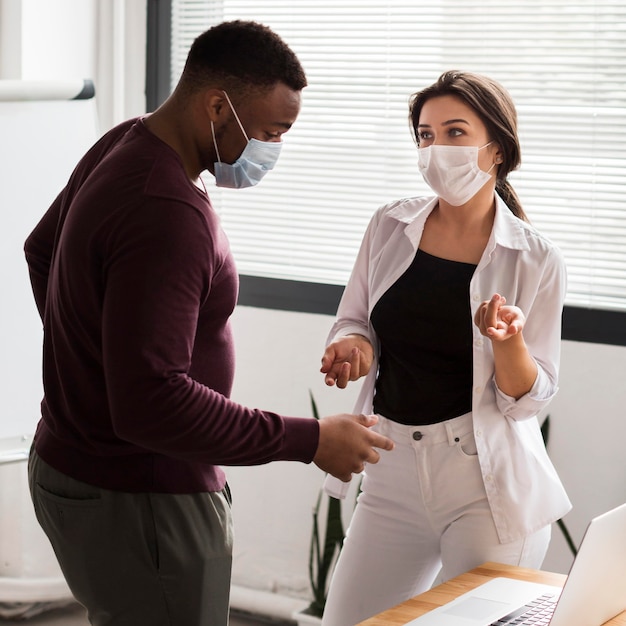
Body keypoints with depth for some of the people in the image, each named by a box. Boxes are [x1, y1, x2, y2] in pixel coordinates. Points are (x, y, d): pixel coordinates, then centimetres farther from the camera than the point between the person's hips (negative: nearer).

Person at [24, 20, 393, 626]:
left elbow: (43, 250, 25)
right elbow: (150, 405, -32)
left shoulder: (122, 146, 6)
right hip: (138, 503, -10)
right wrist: (309, 440, -25)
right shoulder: (167, 217, -27)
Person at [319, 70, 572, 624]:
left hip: (489, 482, -4)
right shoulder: (390, 227, 3)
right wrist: (352, 347, -11)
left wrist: (507, 339, -25)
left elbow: (528, 397, -6)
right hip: (395, 472, 4)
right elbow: (354, 323, 12)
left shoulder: (536, 260, -7)